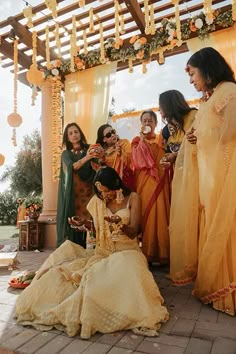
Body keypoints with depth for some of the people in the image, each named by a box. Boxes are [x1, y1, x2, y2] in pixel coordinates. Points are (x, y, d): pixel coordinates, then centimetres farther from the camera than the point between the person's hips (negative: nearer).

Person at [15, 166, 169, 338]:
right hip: (104, 250, 4)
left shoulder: (132, 198, -5)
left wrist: (119, 223, -29)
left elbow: (133, 232, -9)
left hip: (127, 249, -3)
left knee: (127, 269, -33)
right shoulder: (99, 200, 6)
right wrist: (85, 222, -5)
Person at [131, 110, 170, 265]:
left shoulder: (162, 139, 12)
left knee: (160, 214, -4)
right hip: (144, 182, 0)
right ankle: (147, 254, 5)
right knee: (145, 215, -2)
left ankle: (162, 253, 6)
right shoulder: (137, 141, 13)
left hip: (159, 181, 0)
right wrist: (142, 140, -2)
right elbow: (136, 161, -4)